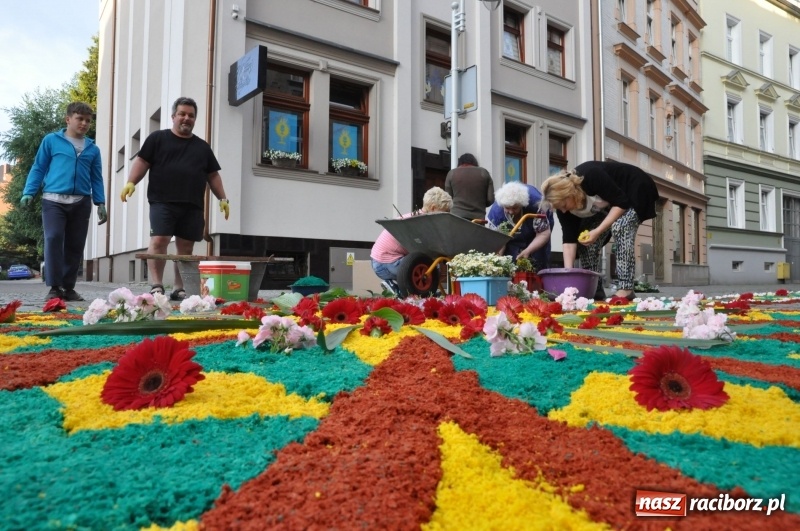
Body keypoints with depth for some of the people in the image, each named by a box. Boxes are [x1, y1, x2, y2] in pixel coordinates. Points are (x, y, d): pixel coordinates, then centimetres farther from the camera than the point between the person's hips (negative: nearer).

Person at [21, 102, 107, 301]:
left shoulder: (93, 149, 14)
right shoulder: (51, 141, 7)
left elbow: (96, 179, 15)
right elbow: (38, 169, 6)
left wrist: (101, 204, 8)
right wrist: (28, 192, -4)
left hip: (81, 203, 3)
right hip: (54, 200, -3)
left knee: (75, 246, 4)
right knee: (53, 239, -13)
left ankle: (68, 287, 12)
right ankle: (55, 287, -8)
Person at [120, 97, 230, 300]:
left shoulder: (203, 146, 20)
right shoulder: (158, 138, 10)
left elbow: (212, 175, 21)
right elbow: (142, 162, 4)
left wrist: (223, 198, 12)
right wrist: (130, 182, -11)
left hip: (192, 206, 3)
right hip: (162, 202, -3)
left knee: (185, 248, 3)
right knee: (158, 241, -13)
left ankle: (179, 289, 9)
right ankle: (156, 286, -7)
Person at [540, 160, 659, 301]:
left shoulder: (591, 177, -38)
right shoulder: (563, 200, -18)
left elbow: (622, 202, -31)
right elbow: (569, 239, -18)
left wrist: (598, 231, -37)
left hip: (635, 190, -6)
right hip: (608, 202, 7)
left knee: (620, 228, -29)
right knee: (586, 239, -8)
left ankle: (626, 288, -27)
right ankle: (594, 289, -2)